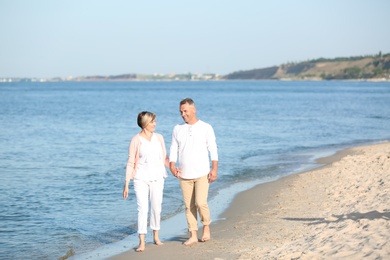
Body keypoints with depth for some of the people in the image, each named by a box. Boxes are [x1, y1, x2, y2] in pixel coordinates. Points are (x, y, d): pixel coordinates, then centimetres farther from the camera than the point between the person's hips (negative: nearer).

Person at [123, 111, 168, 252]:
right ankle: (142, 242, -7)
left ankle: (156, 236, 26)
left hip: (157, 178, 4)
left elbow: (164, 157, 14)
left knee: (156, 207, 10)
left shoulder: (159, 138, 5)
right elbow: (131, 162, -4)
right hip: (141, 178, -3)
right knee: (143, 208, -8)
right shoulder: (136, 140, -6)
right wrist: (126, 184, -6)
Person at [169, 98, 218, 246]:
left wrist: (214, 169, -12)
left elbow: (213, 150, -2)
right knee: (189, 206, 4)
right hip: (184, 175, 3)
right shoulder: (177, 129, 7)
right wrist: (172, 166, -10)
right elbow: (173, 149, 6)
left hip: (202, 174, -3)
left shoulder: (206, 128, 0)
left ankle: (206, 226, 11)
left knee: (200, 202, -14)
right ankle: (193, 235, 12)